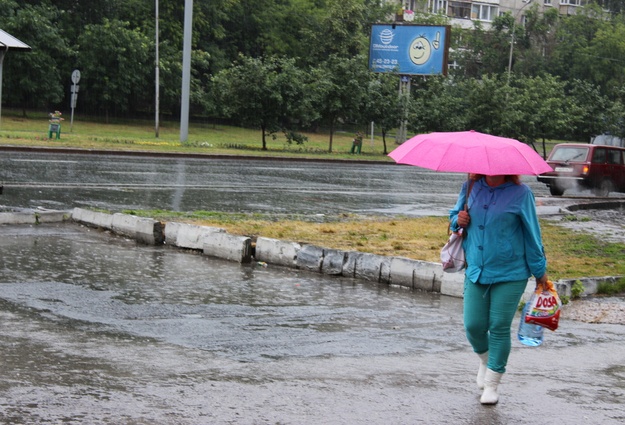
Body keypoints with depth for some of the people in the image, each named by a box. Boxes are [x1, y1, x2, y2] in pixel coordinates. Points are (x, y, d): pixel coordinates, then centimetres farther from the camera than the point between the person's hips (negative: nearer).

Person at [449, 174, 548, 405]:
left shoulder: (520, 193, -7)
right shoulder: (471, 187, 3)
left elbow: (532, 233, 0)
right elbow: (455, 215, 20)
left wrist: (539, 271, 5)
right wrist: (458, 220, -6)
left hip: (510, 274, -3)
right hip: (475, 271, 3)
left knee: (499, 327, 0)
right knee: (473, 325, 1)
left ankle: (492, 384, 14)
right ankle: (485, 360, 35)